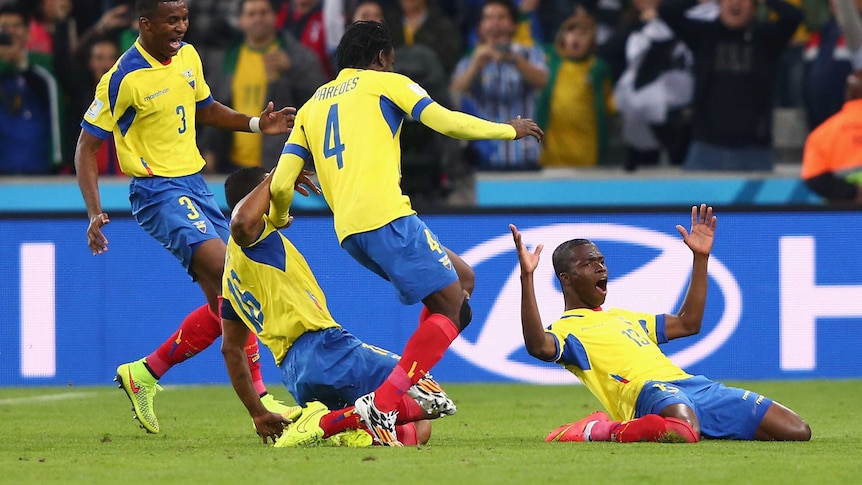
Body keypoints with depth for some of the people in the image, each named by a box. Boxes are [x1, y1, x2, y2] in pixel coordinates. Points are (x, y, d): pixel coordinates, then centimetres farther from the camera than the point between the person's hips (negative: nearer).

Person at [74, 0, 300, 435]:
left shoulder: (187, 56, 7)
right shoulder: (124, 78, -14)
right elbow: (87, 145, -10)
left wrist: (255, 124, 8)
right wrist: (95, 213, -19)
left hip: (195, 184, 8)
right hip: (158, 190, -8)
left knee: (223, 306, 4)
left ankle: (144, 373, 17)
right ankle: (257, 394, -22)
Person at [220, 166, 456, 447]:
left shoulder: (232, 274, 27)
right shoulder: (255, 234, 0)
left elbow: (231, 349, 31)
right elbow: (241, 222, -27)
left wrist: (258, 414, 34)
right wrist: (276, 178, -10)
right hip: (321, 350, -9)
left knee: (418, 429, 12)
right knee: (428, 398, -14)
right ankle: (326, 424, -26)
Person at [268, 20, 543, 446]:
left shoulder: (311, 107, 24)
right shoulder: (383, 83, 9)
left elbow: (281, 186, 14)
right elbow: (447, 122, -1)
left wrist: (278, 218, 36)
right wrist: (509, 130, 13)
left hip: (349, 232, 7)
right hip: (386, 217, -7)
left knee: (462, 278, 20)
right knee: (451, 306, -4)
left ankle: (416, 381, 12)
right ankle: (382, 405, -17)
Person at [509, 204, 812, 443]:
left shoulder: (625, 318, 34)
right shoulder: (565, 330, 7)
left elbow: (688, 323, 39)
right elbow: (537, 346, -18)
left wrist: (701, 257, 37)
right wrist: (526, 277, -23)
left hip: (693, 385, 8)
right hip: (650, 392, -8)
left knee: (797, 432, -1)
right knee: (683, 433, -47)